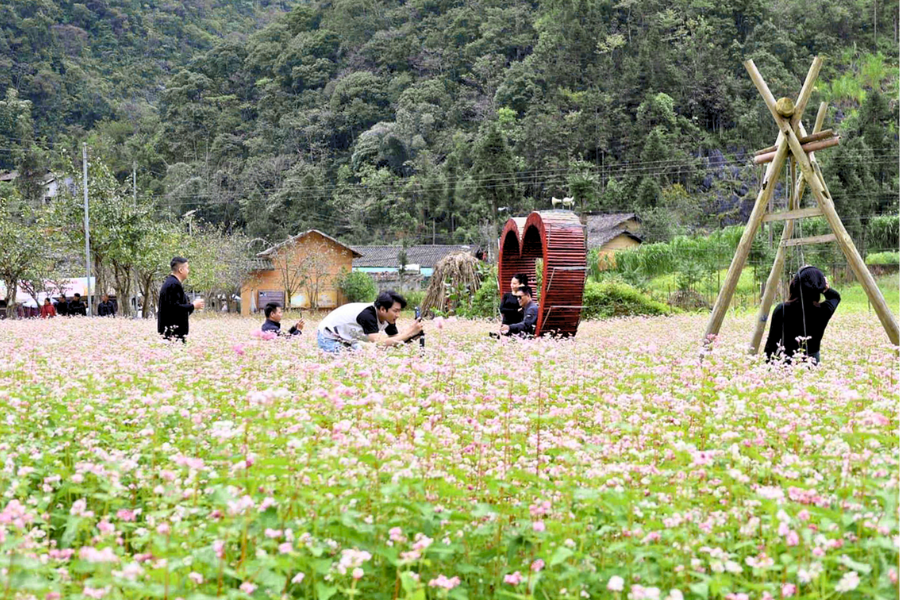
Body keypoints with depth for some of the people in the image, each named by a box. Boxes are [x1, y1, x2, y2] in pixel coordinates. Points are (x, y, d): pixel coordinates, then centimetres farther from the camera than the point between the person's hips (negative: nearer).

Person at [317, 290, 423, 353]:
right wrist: (409, 332, -42)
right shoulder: (368, 315, -35)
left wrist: (413, 335, -27)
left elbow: (396, 339, -7)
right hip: (329, 337, -8)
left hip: (347, 340, 8)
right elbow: (379, 343, -44)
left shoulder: (388, 318, -10)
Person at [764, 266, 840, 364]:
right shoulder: (823, 311, -9)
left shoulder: (782, 310, -14)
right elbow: (836, 297, 16)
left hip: (785, 363, -2)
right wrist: (826, 289, -2)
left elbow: (772, 343, -8)